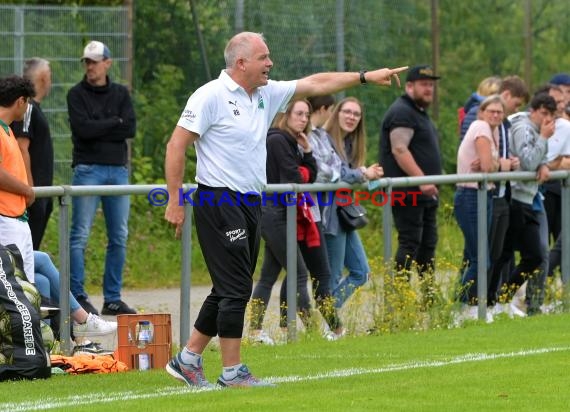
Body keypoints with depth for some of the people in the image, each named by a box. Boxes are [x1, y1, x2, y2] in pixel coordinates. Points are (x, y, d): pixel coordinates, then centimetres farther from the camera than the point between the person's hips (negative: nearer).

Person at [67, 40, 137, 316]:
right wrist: (114, 122, -4)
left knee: (119, 237, 5)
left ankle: (113, 298, 12)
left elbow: (130, 128, -2)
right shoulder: (77, 94, 2)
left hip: (118, 170, 4)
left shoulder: (120, 94, 12)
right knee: (80, 235, -8)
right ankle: (77, 297, -6)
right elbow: (83, 128, -13)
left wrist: (98, 129, -9)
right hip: (88, 169, -4)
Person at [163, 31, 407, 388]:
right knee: (236, 288, -8)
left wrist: (365, 77, 11)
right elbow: (177, 147, -11)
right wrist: (175, 201, -14)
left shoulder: (266, 94, 12)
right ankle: (233, 372, -3)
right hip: (220, 202, -9)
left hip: (250, 204, 9)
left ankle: (188, 359, 20)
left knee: (229, 290, 11)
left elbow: (315, 84, 17)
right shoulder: (211, 96, -11)